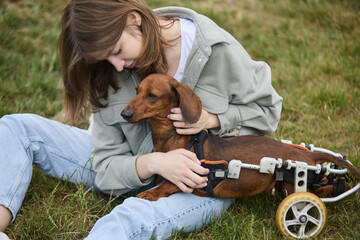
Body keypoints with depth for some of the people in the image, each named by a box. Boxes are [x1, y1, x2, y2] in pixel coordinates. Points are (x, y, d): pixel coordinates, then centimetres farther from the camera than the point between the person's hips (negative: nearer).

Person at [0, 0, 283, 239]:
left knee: (133, 217, -43)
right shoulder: (111, 73, -9)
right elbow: (107, 169, -8)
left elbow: (267, 110, -2)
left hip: (206, 182, -5)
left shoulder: (217, 50, -17)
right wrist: (153, 163, -29)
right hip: (138, 170, 5)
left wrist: (211, 119, -20)